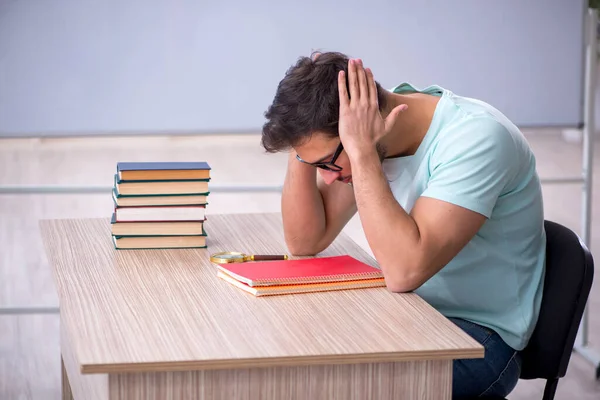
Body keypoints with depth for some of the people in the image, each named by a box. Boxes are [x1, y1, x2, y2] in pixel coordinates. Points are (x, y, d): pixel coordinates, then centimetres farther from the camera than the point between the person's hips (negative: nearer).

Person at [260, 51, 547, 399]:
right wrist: (301, 152, -14)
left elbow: (404, 271, -34)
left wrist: (362, 152, -32)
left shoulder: (476, 137, -25)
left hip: (481, 334, -7)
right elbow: (305, 242, 0)